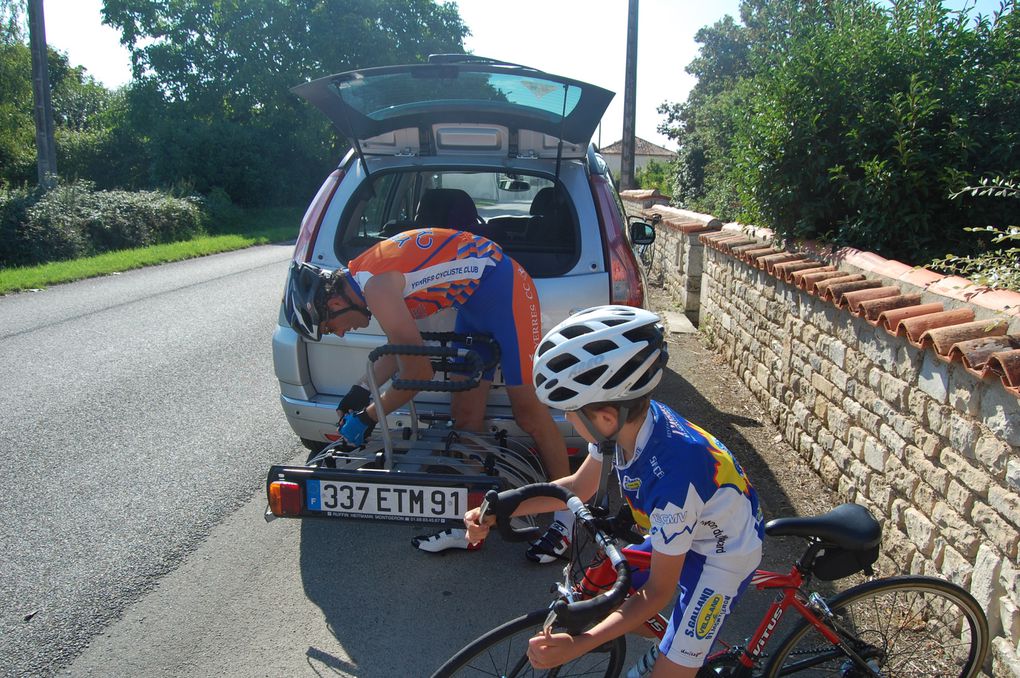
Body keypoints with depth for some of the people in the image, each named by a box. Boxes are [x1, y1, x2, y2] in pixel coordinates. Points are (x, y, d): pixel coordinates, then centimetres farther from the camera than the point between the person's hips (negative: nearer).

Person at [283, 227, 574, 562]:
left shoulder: (376, 286, -24)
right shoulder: (360, 279, 6)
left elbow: (418, 374, -22)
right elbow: (400, 347, 19)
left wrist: (367, 416, -10)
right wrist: (361, 391, 18)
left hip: (505, 291, -10)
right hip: (474, 301, 10)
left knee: (528, 409, -6)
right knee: (465, 413, 7)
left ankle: (568, 513, 9)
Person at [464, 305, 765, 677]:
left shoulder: (671, 476, -40)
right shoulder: (629, 418, -19)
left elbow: (658, 592, -26)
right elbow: (579, 486, 1)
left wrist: (575, 646, -32)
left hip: (722, 555, -7)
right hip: (677, 534, 7)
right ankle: (669, 645, 31)